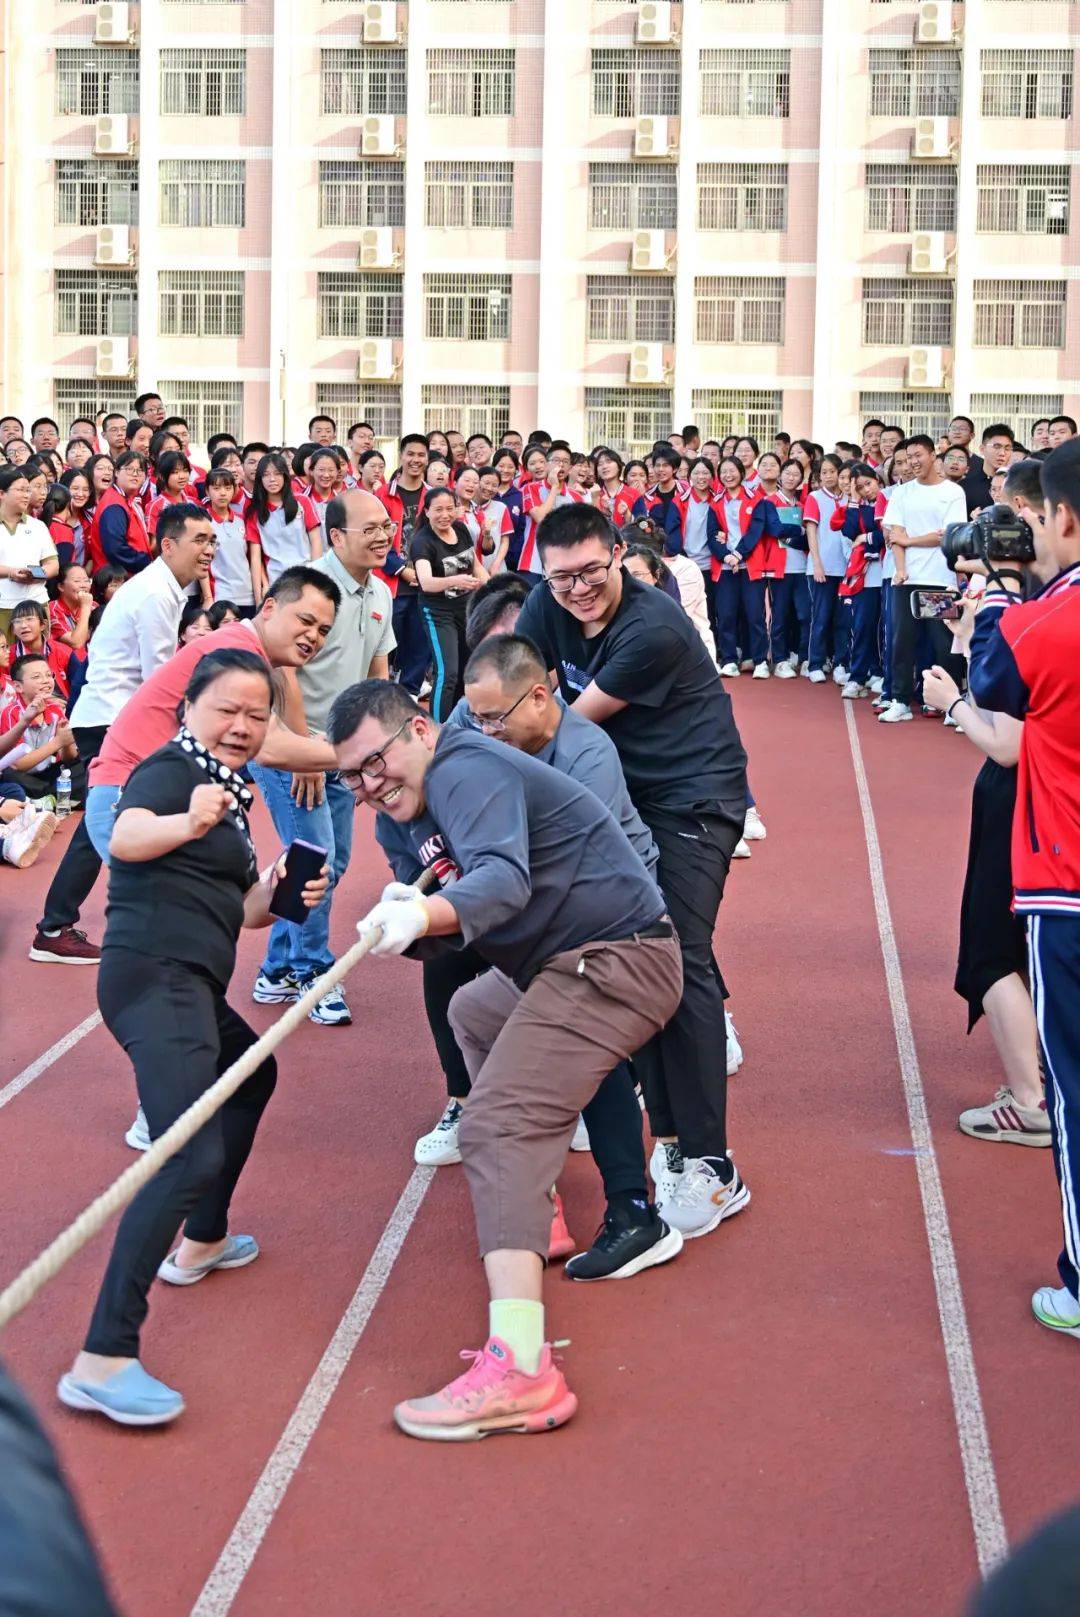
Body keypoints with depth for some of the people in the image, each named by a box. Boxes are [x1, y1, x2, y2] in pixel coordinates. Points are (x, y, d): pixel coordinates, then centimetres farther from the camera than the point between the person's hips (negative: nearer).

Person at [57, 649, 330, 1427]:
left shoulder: (232, 791, 22)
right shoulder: (171, 767, -5)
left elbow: (235, 910, 25)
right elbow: (124, 839, -27)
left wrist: (276, 891, 5)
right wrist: (185, 824, -47)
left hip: (191, 982, 10)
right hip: (154, 974, -10)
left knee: (253, 1077, 35)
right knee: (192, 1155, -24)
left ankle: (202, 1242, 49)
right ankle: (103, 1361, -31)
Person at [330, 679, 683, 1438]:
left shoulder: (466, 772, -16)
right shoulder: (436, 793, 18)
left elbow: (505, 881, -35)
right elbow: (460, 913, 15)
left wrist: (424, 914, -51)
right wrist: (409, 915, -5)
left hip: (613, 962, -11)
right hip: (587, 959, 11)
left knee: (500, 1127, -23)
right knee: (475, 1013, 35)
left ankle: (521, 1370, -36)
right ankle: (535, 1214, 41)